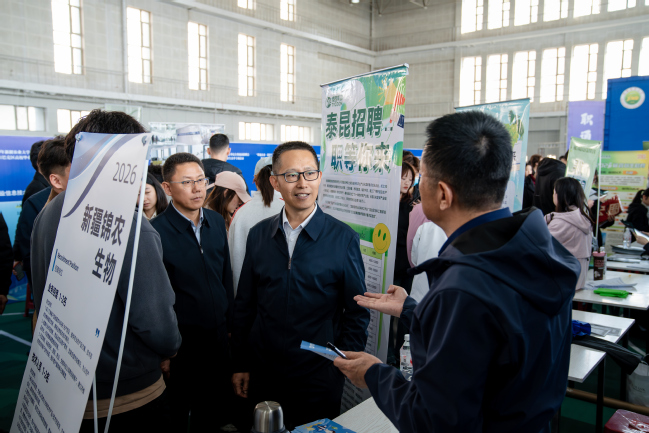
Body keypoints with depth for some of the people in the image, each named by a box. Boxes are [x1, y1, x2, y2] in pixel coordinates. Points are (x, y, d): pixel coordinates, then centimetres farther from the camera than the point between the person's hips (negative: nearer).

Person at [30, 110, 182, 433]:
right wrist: (169, 348, -4)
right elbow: (157, 324, -26)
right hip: (129, 399, -7)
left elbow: (42, 299, 11)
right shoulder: (128, 225, -25)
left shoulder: (45, 216, 1)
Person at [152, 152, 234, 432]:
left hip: (219, 336, 5)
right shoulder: (156, 232, -16)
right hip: (182, 343, -5)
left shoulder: (217, 222, 2)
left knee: (212, 409, 20)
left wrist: (230, 323, 11)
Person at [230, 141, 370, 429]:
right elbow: (244, 305, 6)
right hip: (263, 374, 3)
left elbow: (357, 312, -3)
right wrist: (240, 365, 6)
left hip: (318, 377, -2)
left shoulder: (344, 238, -8)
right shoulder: (258, 235, 1)